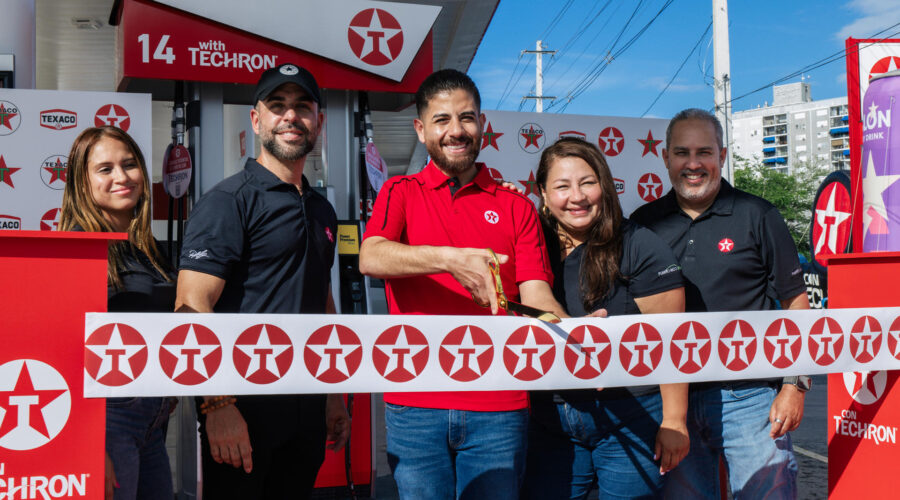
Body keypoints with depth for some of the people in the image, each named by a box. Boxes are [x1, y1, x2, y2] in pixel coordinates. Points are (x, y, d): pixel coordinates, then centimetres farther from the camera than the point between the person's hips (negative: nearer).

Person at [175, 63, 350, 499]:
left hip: (306, 413, 7)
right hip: (244, 411, -7)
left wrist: (335, 393, 19)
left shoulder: (322, 210, 14)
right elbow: (192, 309, -16)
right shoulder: (228, 201, -9)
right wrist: (217, 405, -22)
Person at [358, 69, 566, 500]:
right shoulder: (400, 193, 8)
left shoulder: (515, 207, 11)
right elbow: (370, 258, -12)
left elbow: (535, 296, 1)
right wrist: (450, 259, -27)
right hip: (415, 404, -1)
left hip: (499, 404, 1)